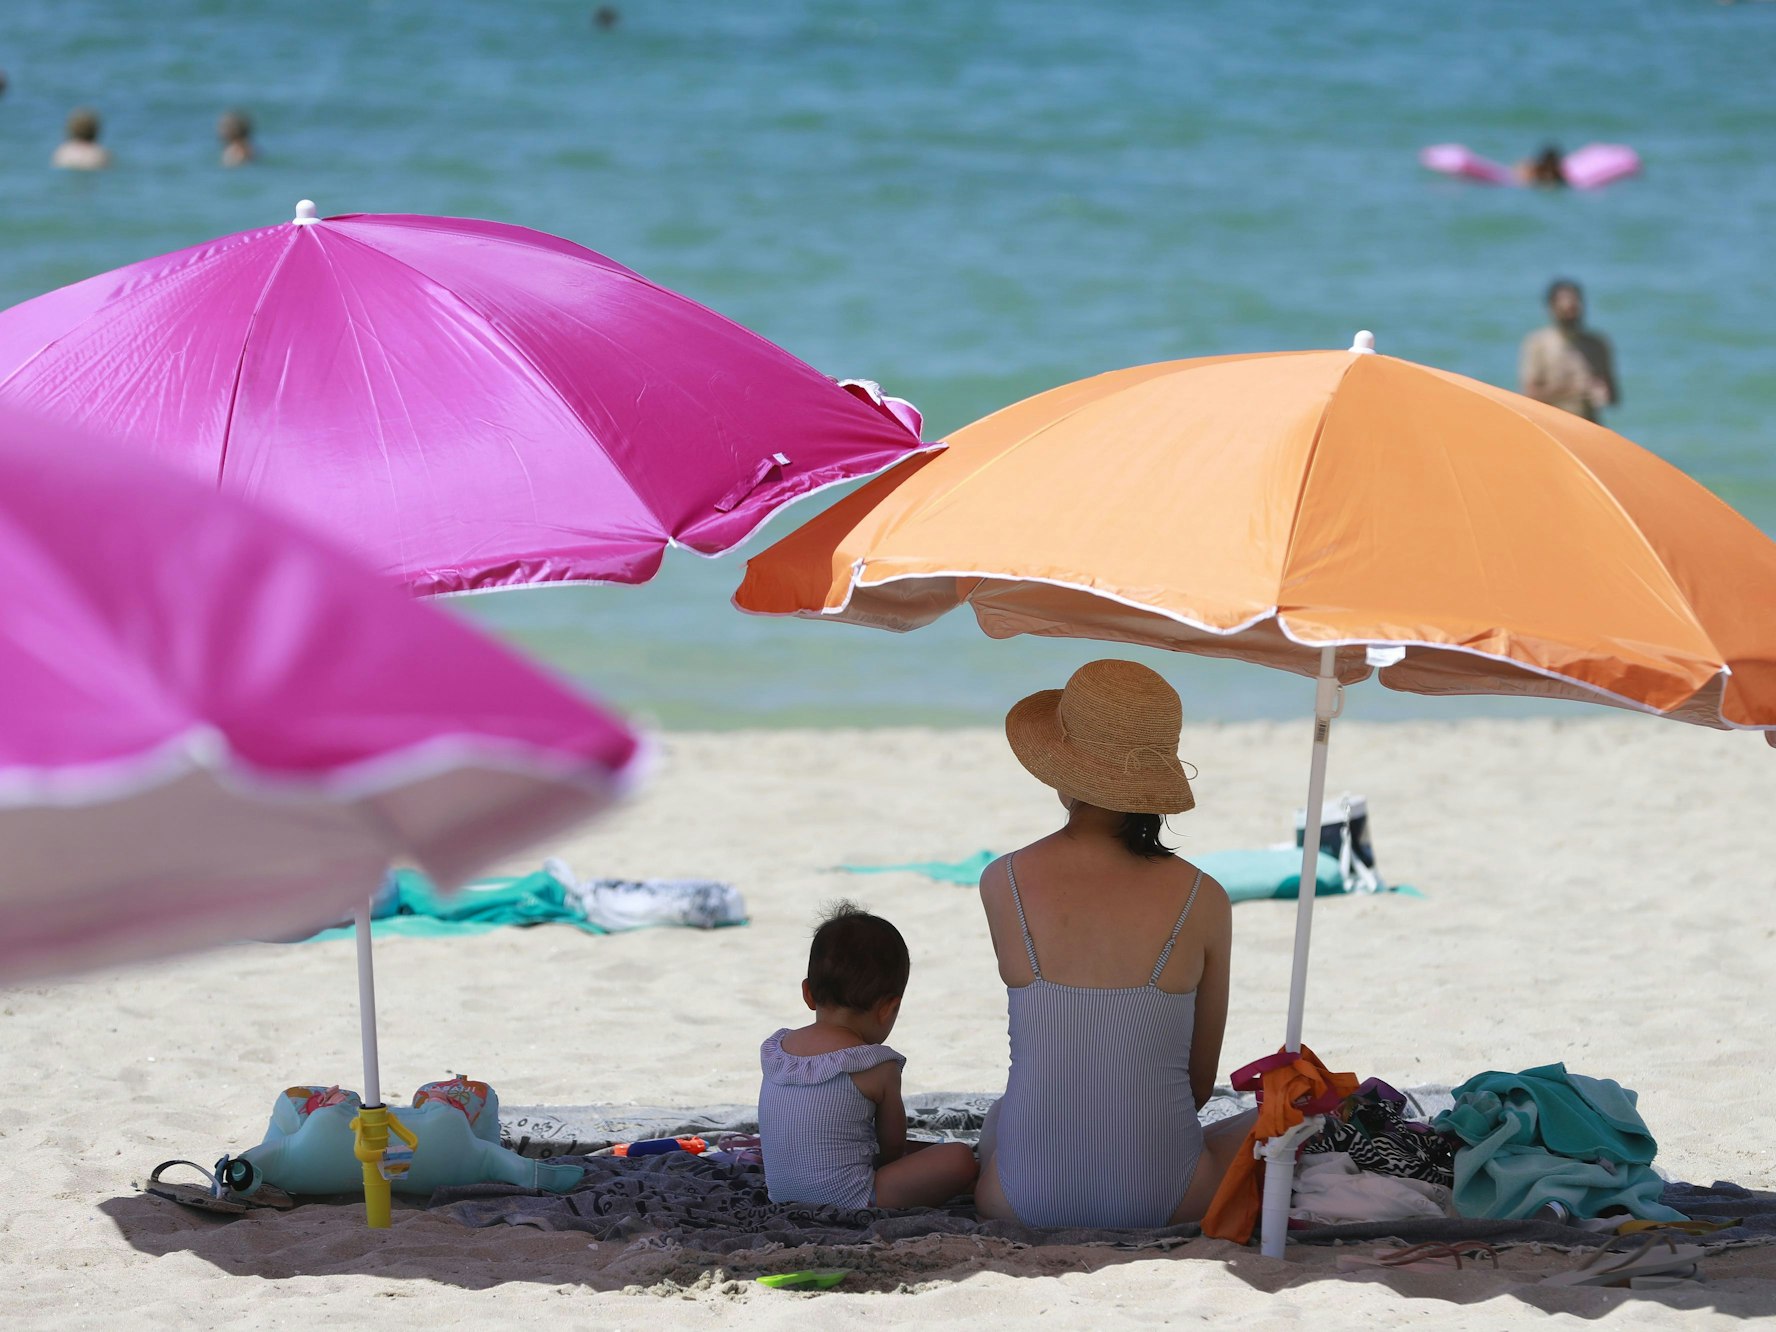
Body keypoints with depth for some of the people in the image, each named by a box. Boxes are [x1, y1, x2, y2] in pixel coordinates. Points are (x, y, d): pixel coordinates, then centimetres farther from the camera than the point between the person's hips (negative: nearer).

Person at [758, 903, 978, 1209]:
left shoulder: (775, 1049, 6)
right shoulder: (878, 1068, -11)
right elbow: (892, 1148, 2)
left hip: (780, 1192, 8)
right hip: (847, 1199, -8)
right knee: (960, 1159, -12)